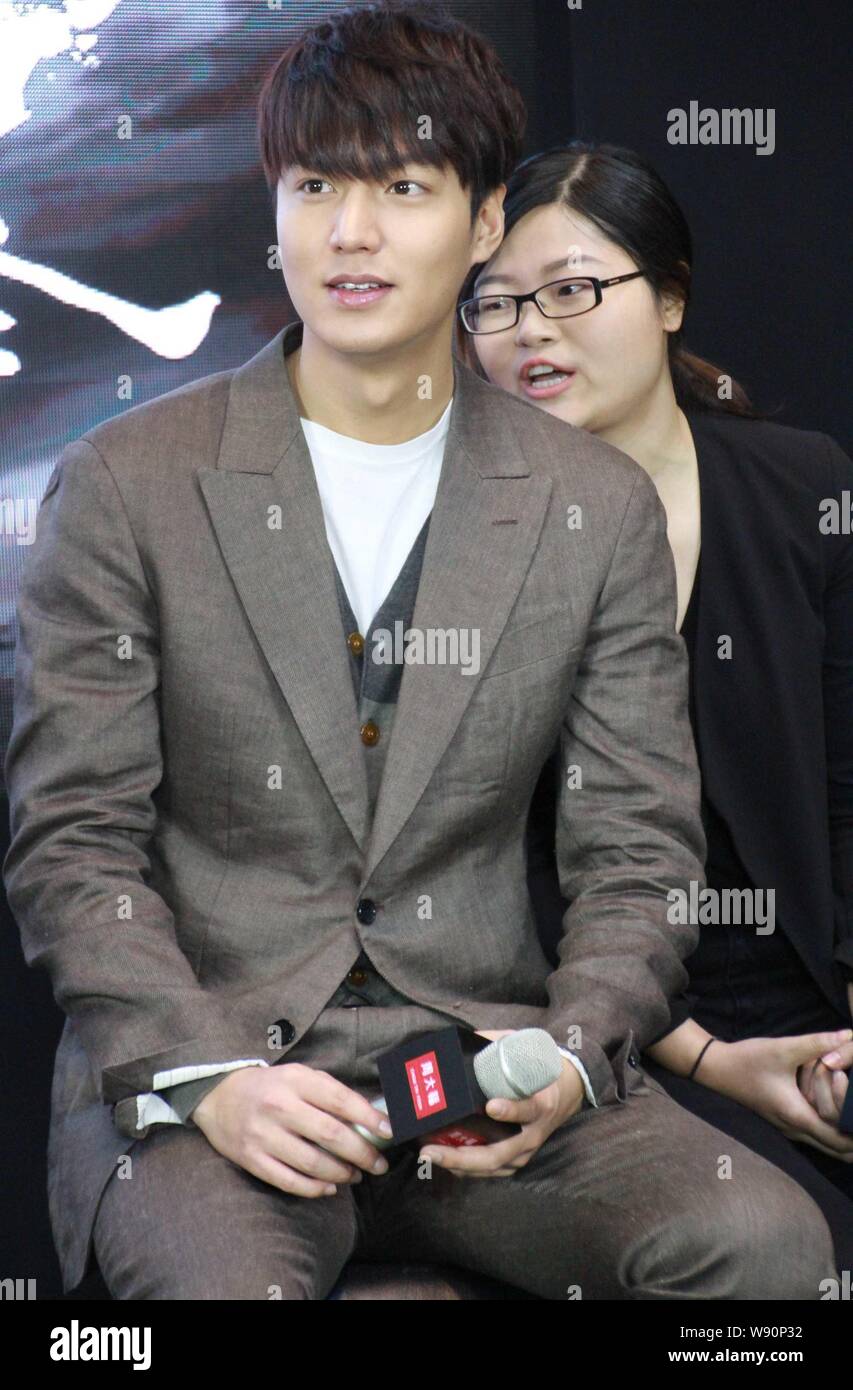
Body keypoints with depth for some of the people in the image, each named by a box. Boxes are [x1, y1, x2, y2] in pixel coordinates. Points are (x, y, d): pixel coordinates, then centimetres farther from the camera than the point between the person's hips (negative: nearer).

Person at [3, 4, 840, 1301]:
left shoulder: (601, 509, 6)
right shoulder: (126, 484, 0)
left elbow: (637, 854, 7)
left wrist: (567, 1060, -12)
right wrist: (209, 1078, -15)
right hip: (196, 1046, -3)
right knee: (227, 1280, -35)